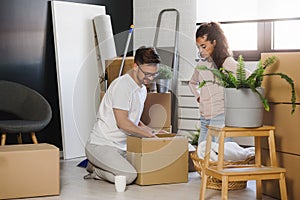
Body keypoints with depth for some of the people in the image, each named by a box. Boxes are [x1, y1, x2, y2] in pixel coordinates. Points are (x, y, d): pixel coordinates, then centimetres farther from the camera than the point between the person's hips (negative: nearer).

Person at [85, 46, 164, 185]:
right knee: (129, 176, -29)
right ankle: (96, 170, 1)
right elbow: (122, 122, -20)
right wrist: (147, 134, -10)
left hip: (121, 146, 10)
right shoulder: (122, 84, -16)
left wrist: (144, 128, 7)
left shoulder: (143, 89, 15)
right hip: (101, 145, -10)